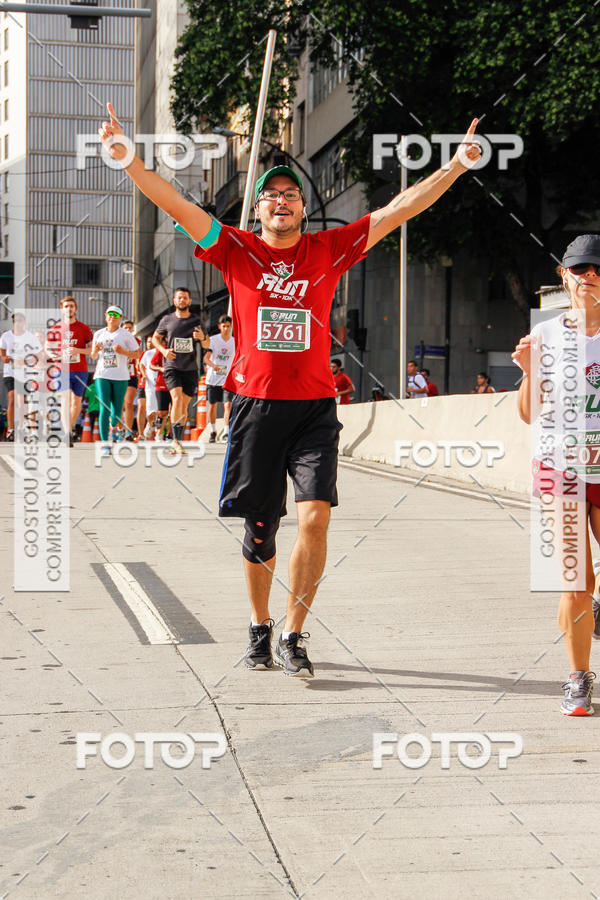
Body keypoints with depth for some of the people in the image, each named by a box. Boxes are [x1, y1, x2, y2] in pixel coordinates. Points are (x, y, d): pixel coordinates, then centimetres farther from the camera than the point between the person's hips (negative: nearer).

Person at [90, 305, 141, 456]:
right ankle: (105, 444, -12)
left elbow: (137, 354, 3)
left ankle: (113, 426, 39)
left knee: (117, 411, 2)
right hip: (102, 376, 1)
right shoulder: (99, 334, 10)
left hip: (120, 377, -1)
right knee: (104, 408, -11)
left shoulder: (125, 334, 2)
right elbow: (94, 357, 19)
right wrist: (95, 350, -4)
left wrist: (123, 351, -14)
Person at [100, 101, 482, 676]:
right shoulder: (236, 251, 5)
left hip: (314, 408, 0)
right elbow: (176, 206, -2)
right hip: (254, 406, 0)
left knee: (315, 516, -14)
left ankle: (292, 637, -2)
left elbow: (398, 210, 6)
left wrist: (456, 167, 1)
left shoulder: (330, 250, 7)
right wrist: (128, 160, -13)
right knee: (259, 530, 7)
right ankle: (259, 630, 27)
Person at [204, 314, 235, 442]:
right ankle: (212, 431, 22)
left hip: (227, 379, 0)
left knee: (228, 405, -14)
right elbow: (206, 357, -14)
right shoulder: (213, 339, -4)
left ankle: (226, 433, -13)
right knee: (212, 406, 6)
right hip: (213, 378, 0)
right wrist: (213, 365, -34)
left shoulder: (234, 342, 2)